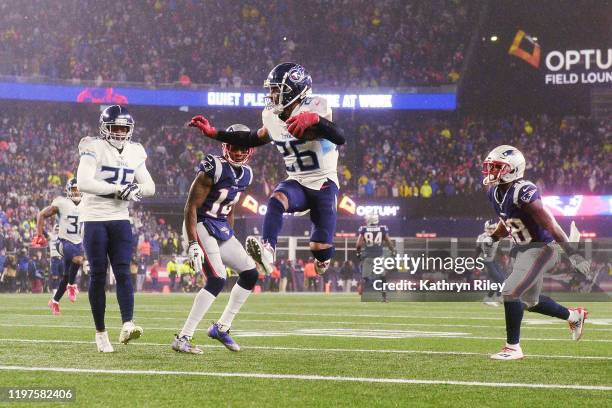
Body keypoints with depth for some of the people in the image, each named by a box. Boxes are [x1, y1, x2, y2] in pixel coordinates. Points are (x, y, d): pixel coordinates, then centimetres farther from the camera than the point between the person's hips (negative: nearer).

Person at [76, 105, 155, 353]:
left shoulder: (134, 153, 9)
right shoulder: (94, 149, -9)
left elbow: (149, 187, 10)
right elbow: (83, 183, -22)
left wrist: (133, 191, -12)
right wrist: (118, 188, -22)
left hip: (120, 220, 4)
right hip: (95, 220, -4)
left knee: (123, 272, -10)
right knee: (98, 276, 0)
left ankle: (127, 325, -22)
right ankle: (101, 332, 8)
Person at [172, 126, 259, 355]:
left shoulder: (245, 175, 8)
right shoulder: (214, 169, -18)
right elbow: (191, 207, -19)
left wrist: (232, 238, 20)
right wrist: (193, 244, -24)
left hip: (221, 229, 9)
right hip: (201, 226, -9)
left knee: (251, 274, 8)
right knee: (218, 280, -20)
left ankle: (222, 327, 18)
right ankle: (182, 339, -18)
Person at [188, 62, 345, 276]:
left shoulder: (314, 110, -17)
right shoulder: (273, 118, 2)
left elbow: (340, 138, -33)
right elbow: (252, 139, 20)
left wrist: (315, 120, -51)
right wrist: (213, 132, 15)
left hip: (324, 185, -4)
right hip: (297, 183, 5)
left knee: (321, 252, -8)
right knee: (276, 200, -32)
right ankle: (268, 249, -49)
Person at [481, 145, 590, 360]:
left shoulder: (523, 192, -26)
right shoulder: (494, 193, 1)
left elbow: (549, 223, -28)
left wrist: (571, 252, -29)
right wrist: (492, 238, 4)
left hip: (541, 249, -9)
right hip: (523, 251, 9)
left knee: (510, 292, -16)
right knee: (530, 301, 21)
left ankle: (513, 348, -4)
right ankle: (574, 316, 44)